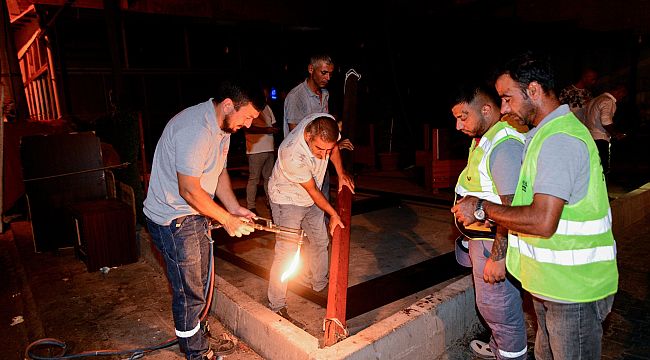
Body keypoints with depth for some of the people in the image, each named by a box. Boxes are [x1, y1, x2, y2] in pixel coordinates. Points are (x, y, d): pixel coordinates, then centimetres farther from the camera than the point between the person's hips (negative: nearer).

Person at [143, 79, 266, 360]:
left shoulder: (222, 126, 3)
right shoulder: (196, 130, -30)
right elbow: (189, 191, -28)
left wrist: (235, 208, -1)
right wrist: (227, 220, -17)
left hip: (195, 215, 10)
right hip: (173, 220, -10)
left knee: (199, 284, 22)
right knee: (188, 292, 6)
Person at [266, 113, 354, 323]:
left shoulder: (327, 123, -23)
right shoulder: (292, 155, -40)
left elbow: (333, 148, 3)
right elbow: (313, 191, -24)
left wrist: (341, 174, -1)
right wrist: (333, 214, -13)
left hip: (310, 199, 7)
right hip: (287, 199, -7)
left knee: (320, 241, 17)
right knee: (286, 252, -10)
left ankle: (320, 284, 39)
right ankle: (276, 305, 4)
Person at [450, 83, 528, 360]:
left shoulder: (504, 145, -24)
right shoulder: (483, 139, 10)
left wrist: (497, 256, -26)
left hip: (496, 243, -10)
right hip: (480, 239, 10)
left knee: (497, 306, 4)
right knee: (490, 303, 24)